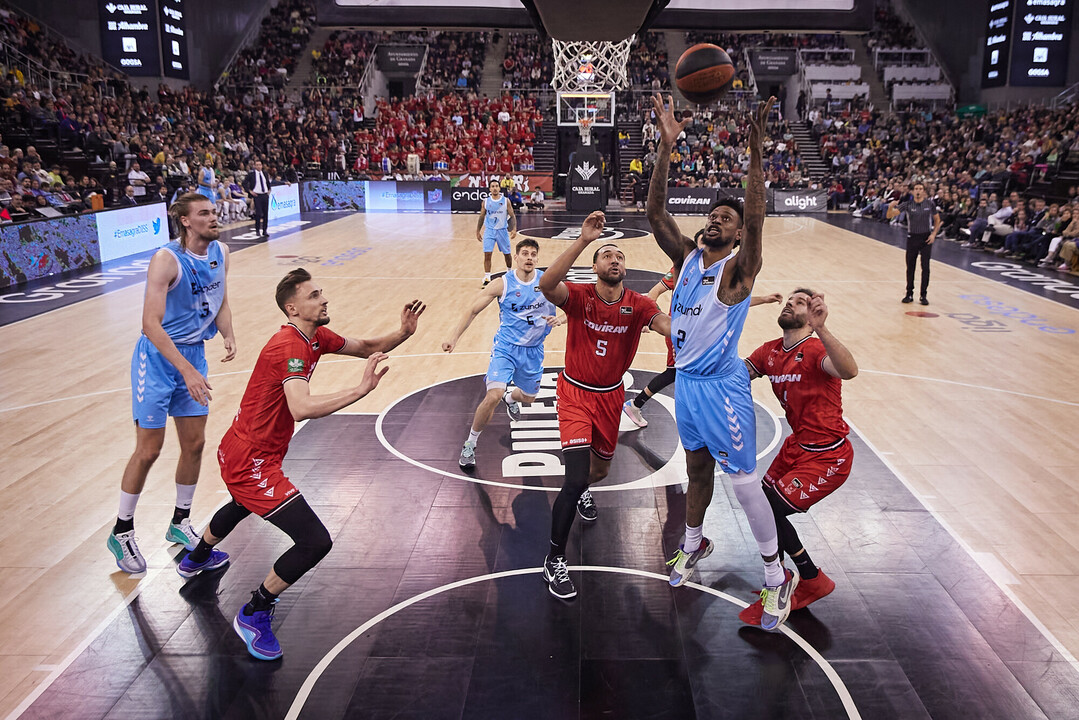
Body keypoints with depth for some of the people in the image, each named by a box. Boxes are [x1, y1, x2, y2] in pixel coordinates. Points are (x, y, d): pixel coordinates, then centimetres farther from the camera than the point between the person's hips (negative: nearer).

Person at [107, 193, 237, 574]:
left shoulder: (220, 252, 0)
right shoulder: (167, 259, -22)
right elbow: (151, 323, -28)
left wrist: (228, 335, -8)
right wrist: (186, 370, -35)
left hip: (194, 355, 6)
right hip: (158, 357, -6)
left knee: (195, 444, 10)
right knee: (148, 450, -1)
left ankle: (180, 522, 29)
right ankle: (121, 531, 18)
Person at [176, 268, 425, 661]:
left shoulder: (316, 337, 2)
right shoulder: (290, 347, -26)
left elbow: (365, 347, 13)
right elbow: (301, 408, -43)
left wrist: (403, 333, -5)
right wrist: (361, 389, -44)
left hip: (238, 453, 11)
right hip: (251, 461, -11)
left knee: (244, 504, 42)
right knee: (316, 541, -16)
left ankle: (197, 557, 70)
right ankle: (254, 614, 5)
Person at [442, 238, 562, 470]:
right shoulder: (502, 284, -12)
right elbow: (473, 310, -5)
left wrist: (559, 319, -23)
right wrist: (454, 337, -13)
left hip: (533, 349, 4)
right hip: (506, 346, -3)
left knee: (528, 397, 21)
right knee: (493, 396, -22)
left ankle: (510, 398, 62)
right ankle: (470, 444, -2)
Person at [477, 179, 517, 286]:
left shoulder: (506, 201, -5)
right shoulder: (486, 201, -1)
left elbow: (512, 216, -3)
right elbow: (482, 217, 9)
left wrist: (514, 229, -16)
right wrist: (478, 231, 9)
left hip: (502, 230, 0)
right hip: (489, 230, 0)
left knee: (507, 254, 11)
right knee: (487, 254, -11)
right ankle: (487, 278, -6)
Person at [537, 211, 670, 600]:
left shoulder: (637, 305, -10)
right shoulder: (579, 296, -17)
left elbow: (673, 328, -27)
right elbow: (546, 285, -40)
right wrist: (583, 240, -45)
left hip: (611, 396, 4)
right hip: (576, 393, -4)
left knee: (600, 469, 21)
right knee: (576, 477, -16)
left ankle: (582, 491, 62)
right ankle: (554, 561, 1)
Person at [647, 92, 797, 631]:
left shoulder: (739, 268, -13)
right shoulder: (687, 257, 3)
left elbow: (756, 221, -32)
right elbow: (654, 211, -7)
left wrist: (755, 153, -40)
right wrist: (667, 147, -16)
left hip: (721, 385, -6)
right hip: (686, 379, 6)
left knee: (744, 481, -1)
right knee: (698, 466, 22)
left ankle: (778, 577, 14)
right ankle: (693, 544, 43)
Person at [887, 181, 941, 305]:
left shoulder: (930, 203, -2)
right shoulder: (907, 204, -4)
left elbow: (937, 220, 9)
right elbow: (890, 215, -12)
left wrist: (934, 234, -5)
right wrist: (890, 207, -34)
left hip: (926, 238, 0)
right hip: (912, 238, 0)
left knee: (925, 267, -2)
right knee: (910, 267, 4)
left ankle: (923, 295, 5)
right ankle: (909, 294, 15)